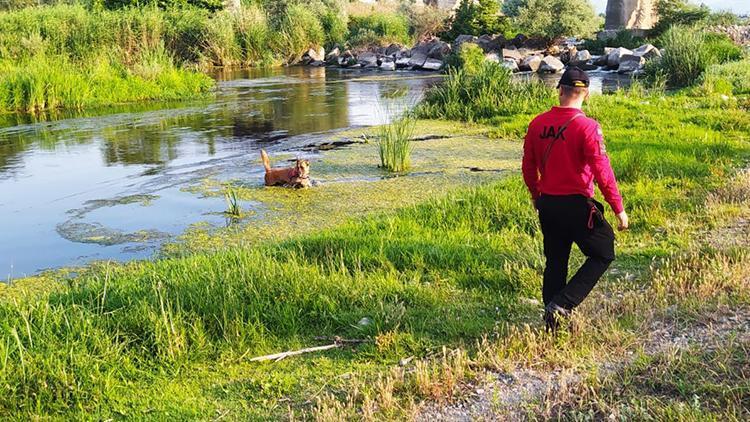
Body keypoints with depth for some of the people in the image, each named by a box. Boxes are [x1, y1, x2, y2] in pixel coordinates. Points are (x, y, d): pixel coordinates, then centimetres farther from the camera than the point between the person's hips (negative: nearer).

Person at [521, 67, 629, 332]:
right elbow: (602, 171, -17)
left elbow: (528, 167, 9)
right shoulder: (587, 127, -15)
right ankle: (562, 305, -1)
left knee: (555, 262, 17)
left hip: (547, 205, 6)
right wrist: (619, 209, -9)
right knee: (603, 255, 11)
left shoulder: (537, 124, 2)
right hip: (576, 205, -6)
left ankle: (552, 324, 24)